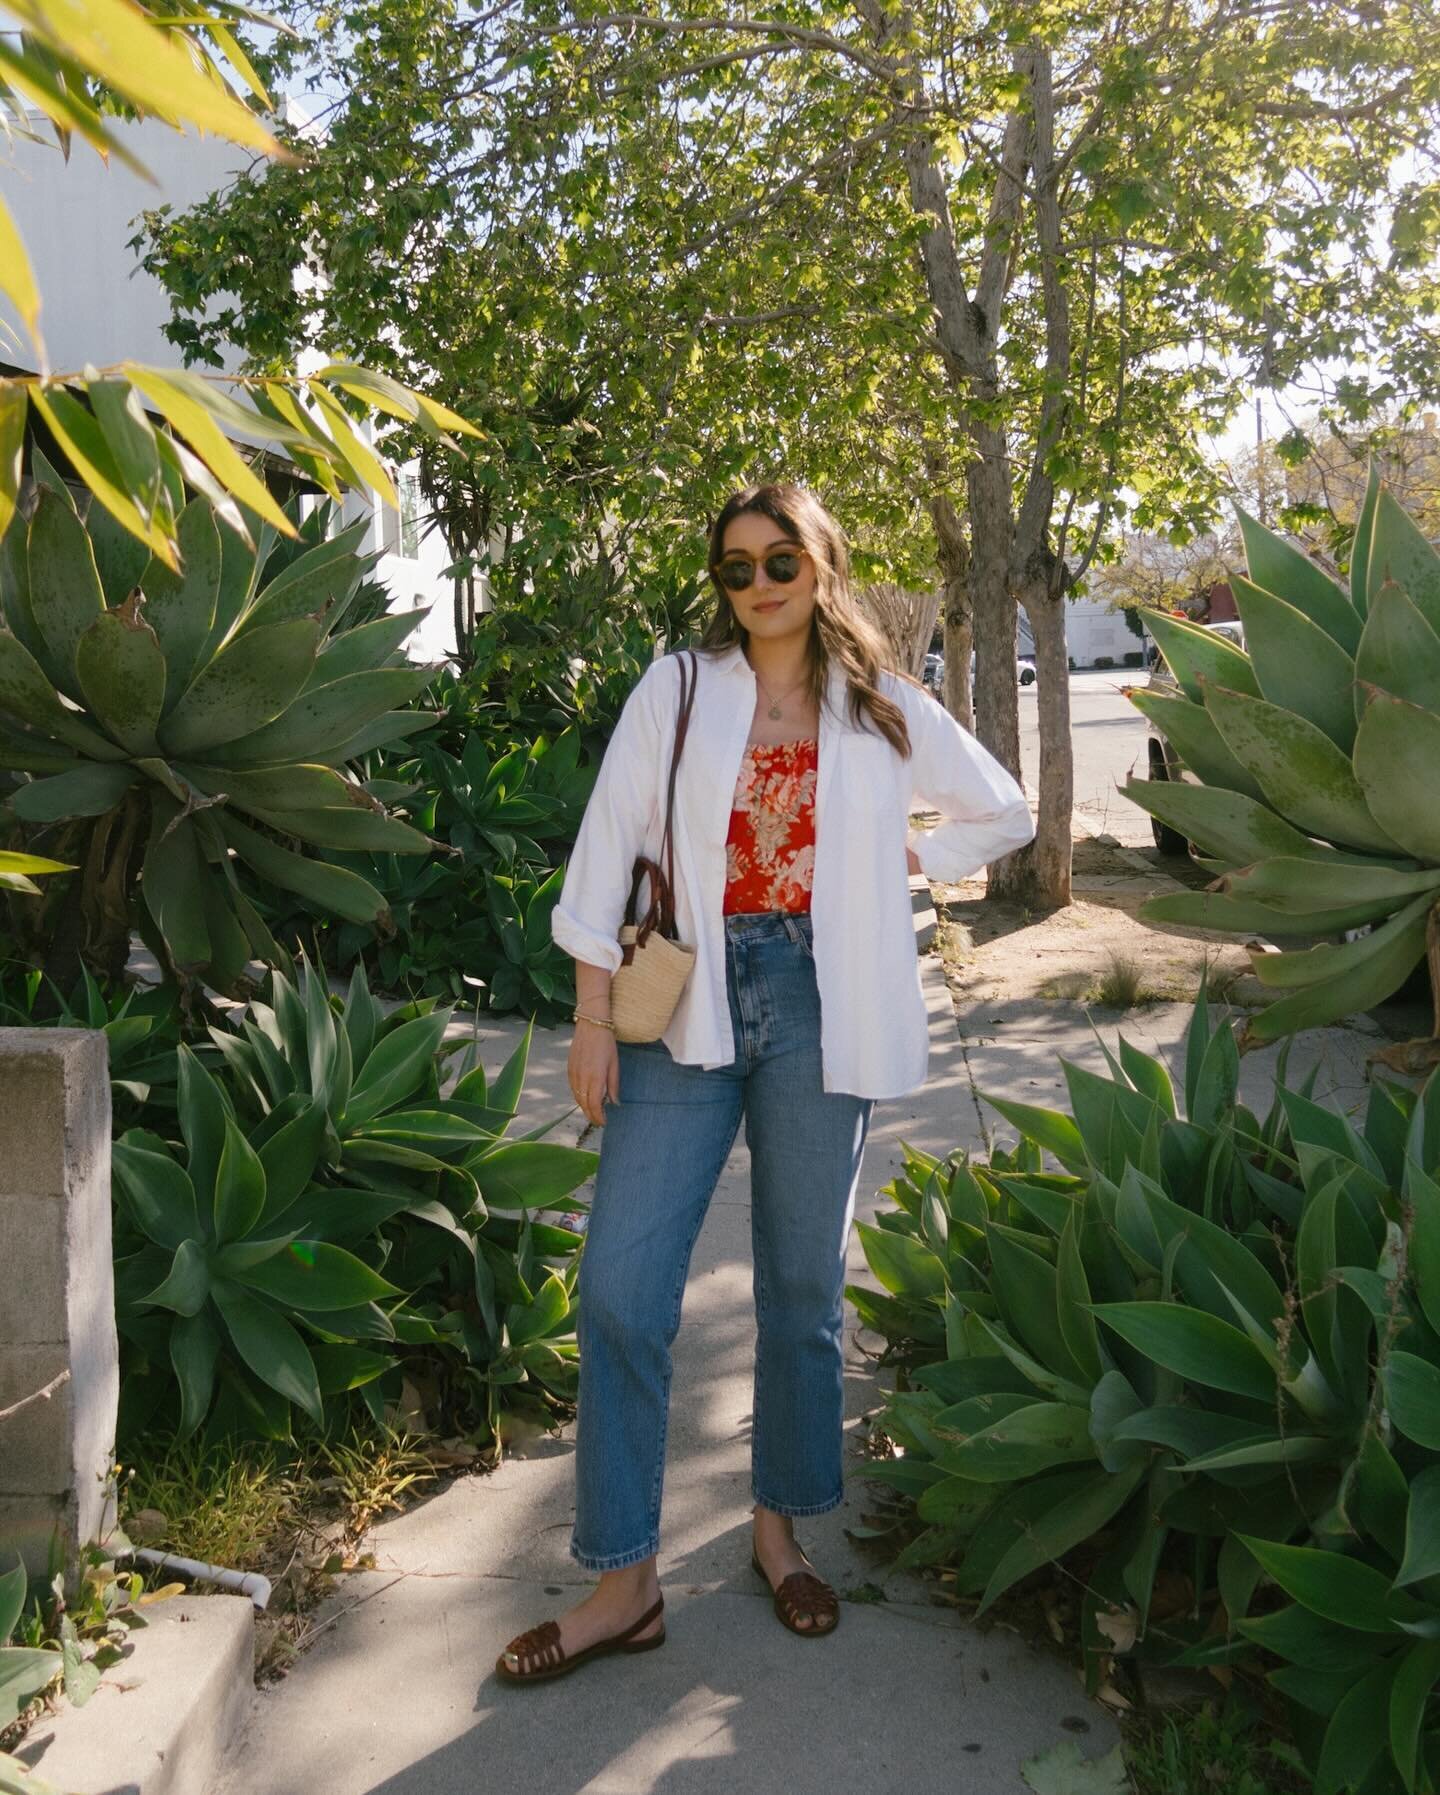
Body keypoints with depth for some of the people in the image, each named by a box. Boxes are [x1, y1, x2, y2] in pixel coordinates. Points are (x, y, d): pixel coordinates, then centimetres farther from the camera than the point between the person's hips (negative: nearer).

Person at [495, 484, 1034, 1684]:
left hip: (815, 1010, 1)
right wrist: (592, 1015, -5)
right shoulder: (676, 689, 6)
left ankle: (781, 1528, 31)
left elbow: (1006, 814, 20)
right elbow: (608, 845, 1)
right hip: (689, 1003, 0)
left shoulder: (883, 708, 9)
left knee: (804, 1284, 10)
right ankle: (625, 1581, 9)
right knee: (621, 1291, -5)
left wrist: (903, 859, 7)